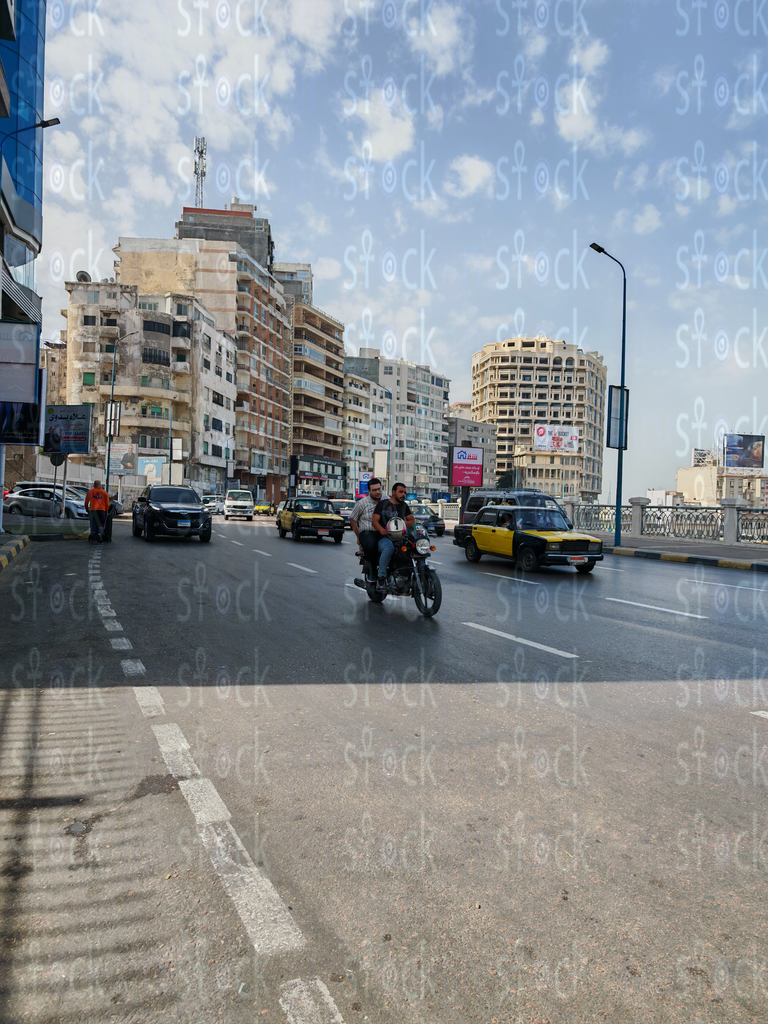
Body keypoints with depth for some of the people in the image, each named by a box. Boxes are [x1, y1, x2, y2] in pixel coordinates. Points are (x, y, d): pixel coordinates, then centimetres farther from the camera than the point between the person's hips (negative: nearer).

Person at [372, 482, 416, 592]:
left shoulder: (404, 505, 20)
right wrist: (381, 529, -26)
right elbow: (374, 519, -5)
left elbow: (412, 520, 17)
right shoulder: (383, 503, 4)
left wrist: (404, 523, -7)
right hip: (384, 538, -5)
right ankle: (381, 577, -31)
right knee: (389, 548, -40)